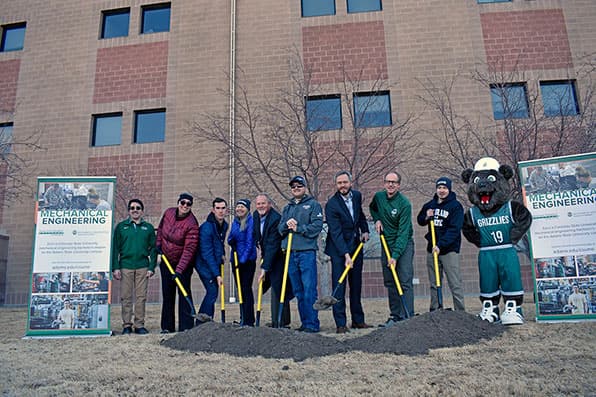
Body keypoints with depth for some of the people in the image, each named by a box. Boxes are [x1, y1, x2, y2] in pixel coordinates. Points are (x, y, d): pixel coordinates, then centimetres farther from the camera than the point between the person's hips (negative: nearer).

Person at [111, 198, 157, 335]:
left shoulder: (148, 228, 10)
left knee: (141, 297, 2)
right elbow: (115, 248, 6)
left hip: (143, 267, 1)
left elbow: (153, 249, 9)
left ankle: (140, 325, 9)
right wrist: (115, 267, -3)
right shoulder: (121, 226, 8)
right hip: (125, 266, 0)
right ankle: (127, 325, 10)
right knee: (126, 297, 2)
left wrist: (152, 267, 0)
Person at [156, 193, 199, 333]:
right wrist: (158, 245, 5)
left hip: (183, 263, -6)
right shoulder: (168, 213, -6)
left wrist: (179, 270, -32)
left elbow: (189, 250, -27)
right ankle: (167, 326, 20)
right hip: (166, 260, 6)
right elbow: (160, 229, 15)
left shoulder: (192, 224, -24)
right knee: (167, 294, 11)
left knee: (184, 293, -7)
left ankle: (186, 326, -1)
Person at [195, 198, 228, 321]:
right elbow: (207, 254, -24)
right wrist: (217, 274, -25)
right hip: (205, 265, -8)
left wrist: (222, 254, 9)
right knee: (212, 292, -14)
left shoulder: (224, 225, 4)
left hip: (215, 263, 8)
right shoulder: (206, 227, -22)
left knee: (213, 293, 10)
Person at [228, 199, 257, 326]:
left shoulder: (250, 221, -9)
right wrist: (231, 240, -8)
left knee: (246, 289, -6)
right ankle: (243, 318, 21)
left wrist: (243, 259, -18)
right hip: (235, 259, 7)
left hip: (248, 259, -7)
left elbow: (250, 242, -14)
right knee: (240, 289, 12)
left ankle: (248, 320, -1)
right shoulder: (235, 222, 13)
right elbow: (230, 239, 16)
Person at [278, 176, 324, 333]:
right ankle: (305, 322, 17)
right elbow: (280, 230, 14)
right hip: (290, 253, 6)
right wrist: (287, 224, -7)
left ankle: (312, 323, -2)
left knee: (309, 289, -7)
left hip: (307, 252, -6)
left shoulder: (313, 204, 4)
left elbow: (317, 226, -8)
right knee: (298, 291, 9)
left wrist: (298, 228, -11)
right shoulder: (287, 208, 20)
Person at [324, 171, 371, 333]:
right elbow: (336, 233, -23)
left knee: (356, 285, 12)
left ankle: (358, 320, 22)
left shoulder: (357, 195, 3)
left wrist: (365, 230, 7)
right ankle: (340, 324, 1)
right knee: (339, 285, -6)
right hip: (338, 249, -6)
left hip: (356, 246, 6)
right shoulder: (331, 204, -17)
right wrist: (346, 255, -29)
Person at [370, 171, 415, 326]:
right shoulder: (378, 196, 0)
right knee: (390, 283, 8)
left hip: (403, 245, -5)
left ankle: (407, 317, -8)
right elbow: (373, 208, 25)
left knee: (405, 282, -10)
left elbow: (403, 233, -21)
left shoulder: (404, 203, -18)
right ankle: (395, 316, 16)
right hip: (387, 244, 6)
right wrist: (377, 220, 3)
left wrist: (395, 255, -27)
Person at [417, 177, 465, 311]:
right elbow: (420, 220, 22)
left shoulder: (455, 206, -6)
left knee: (455, 284, -5)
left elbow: (454, 229, -15)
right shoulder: (430, 205, 11)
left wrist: (440, 245, -24)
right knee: (434, 284, 11)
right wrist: (426, 217, -1)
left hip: (449, 250, -6)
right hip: (432, 249, 6)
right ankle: (435, 312, 19)